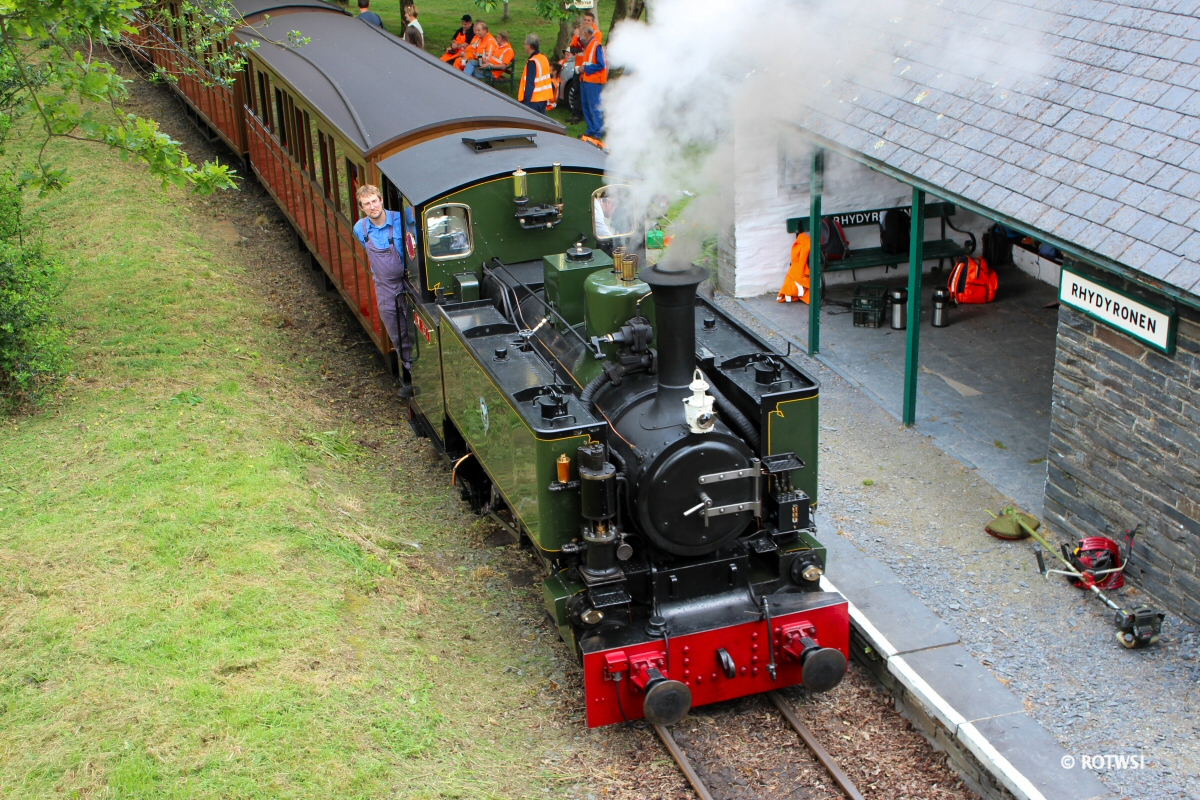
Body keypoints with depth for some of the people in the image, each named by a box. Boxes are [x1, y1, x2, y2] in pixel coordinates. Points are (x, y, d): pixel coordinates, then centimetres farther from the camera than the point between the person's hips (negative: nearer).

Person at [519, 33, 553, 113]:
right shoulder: (544, 59, 9)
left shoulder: (532, 62, -18)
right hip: (544, 98, 9)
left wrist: (526, 100, -20)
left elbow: (530, 84, -21)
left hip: (533, 100, -9)